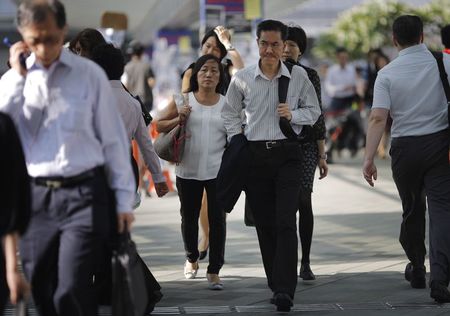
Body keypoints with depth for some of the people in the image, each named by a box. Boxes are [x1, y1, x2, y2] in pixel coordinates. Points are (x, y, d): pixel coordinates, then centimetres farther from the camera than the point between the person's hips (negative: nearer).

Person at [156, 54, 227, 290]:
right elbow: (159, 125, 8)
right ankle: (191, 259, 38)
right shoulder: (182, 102, 3)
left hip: (218, 171, -1)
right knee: (189, 218, 15)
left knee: (217, 220, -5)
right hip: (188, 171, 1)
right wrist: (178, 120, -9)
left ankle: (214, 271, 1)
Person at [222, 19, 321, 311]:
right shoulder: (242, 79, 3)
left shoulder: (298, 77, 1)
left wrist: (293, 114, -8)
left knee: (286, 223, -13)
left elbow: (314, 111, 11)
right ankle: (276, 285, 16)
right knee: (264, 225, 5)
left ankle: (285, 290, -18)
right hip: (255, 154, 2)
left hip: (287, 153, -2)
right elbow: (230, 113, 16)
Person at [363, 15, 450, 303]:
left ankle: (416, 269, 33)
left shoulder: (387, 74, -4)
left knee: (412, 209, 18)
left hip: (405, 147, 1)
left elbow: (378, 118, -13)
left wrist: (369, 158, -15)